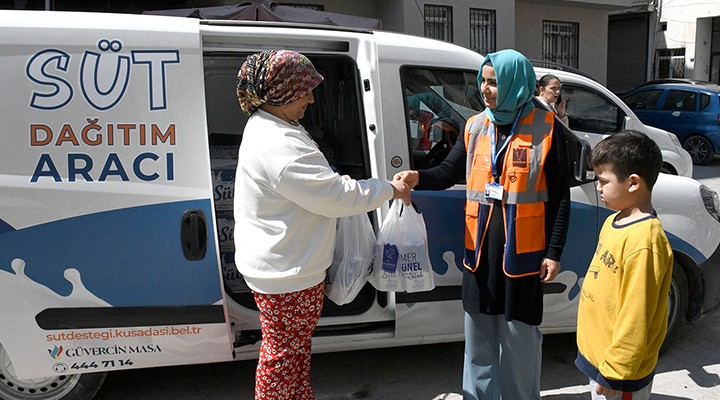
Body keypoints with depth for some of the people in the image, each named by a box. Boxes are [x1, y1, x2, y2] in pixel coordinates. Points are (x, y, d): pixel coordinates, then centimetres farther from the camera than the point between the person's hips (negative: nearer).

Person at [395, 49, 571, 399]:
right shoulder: (474, 127, 7)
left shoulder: (545, 127, -5)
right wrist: (419, 178, -18)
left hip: (523, 252, -4)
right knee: (478, 334, 14)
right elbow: (450, 171, 4)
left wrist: (554, 252, -7)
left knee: (519, 336, 8)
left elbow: (560, 197, -4)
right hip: (480, 250, 4)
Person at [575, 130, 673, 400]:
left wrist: (614, 372, -18)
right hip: (596, 356, 8)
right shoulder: (614, 221, 3)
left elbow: (635, 319, -24)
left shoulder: (644, 241, -26)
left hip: (619, 375, -8)